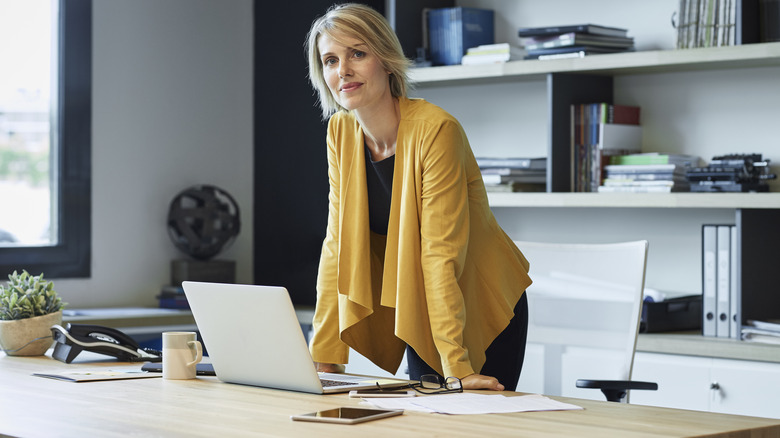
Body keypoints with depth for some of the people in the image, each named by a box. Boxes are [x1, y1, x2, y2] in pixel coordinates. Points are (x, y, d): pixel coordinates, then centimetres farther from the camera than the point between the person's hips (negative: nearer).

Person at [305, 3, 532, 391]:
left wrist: (458, 368, -30)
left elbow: (441, 254, -29)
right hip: (417, 312, 5)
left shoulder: (435, 130, -25)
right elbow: (339, 243, -6)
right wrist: (324, 357, -11)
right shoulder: (341, 132, -6)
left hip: (482, 309, -5)